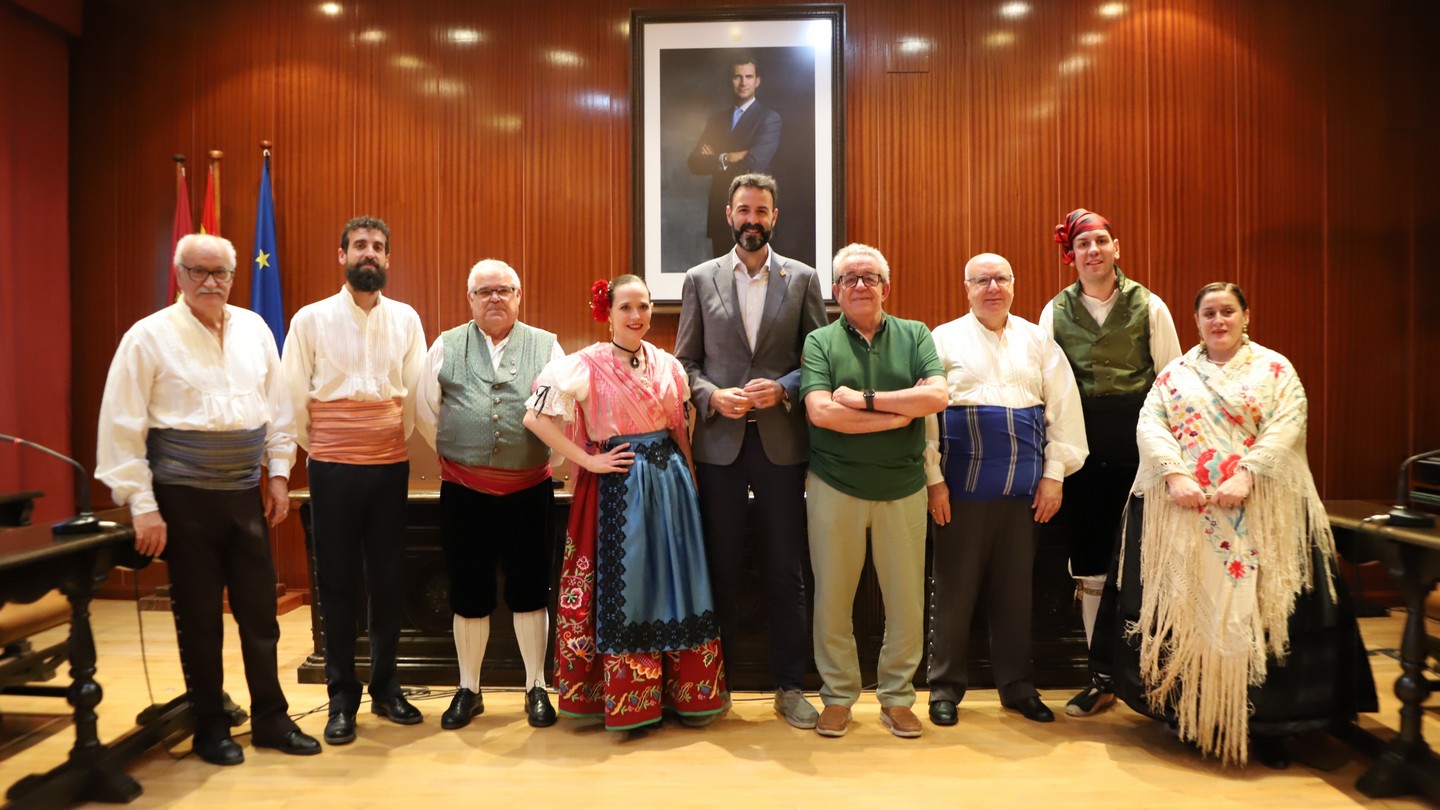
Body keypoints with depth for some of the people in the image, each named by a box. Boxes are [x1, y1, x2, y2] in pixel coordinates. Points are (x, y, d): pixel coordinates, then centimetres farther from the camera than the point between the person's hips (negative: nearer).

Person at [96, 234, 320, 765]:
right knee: (199, 616, 7)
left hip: (245, 495, 4)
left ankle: (271, 720, 23)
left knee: (260, 611, 9)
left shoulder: (254, 330, 6)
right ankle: (210, 728, 23)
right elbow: (121, 427, -7)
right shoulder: (150, 336, -6)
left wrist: (278, 473, 7)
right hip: (184, 498, -4)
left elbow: (278, 406, 12)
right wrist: (142, 506, -10)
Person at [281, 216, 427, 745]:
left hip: (390, 467, 2)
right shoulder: (311, 319, -1)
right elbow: (293, 394, 2)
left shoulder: (406, 319, 4)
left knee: (388, 579, 9)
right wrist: (315, 448, 5)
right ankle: (342, 698, 17)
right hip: (333, 468, -1)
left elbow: (416, 392, 6)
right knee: (337, 582, 6)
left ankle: (386, 687, 23)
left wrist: (400, 439, 7)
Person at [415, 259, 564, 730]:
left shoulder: (545, 346, 5)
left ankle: (536, 689, 21)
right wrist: (455, 454, 9)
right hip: (464, 492, 1)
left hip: (529, 490, 0)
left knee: (530, 591, 7)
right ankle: (468, 690, 25)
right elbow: (424, 410, 7)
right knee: (468, 593, 10)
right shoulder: (446, 347, 6)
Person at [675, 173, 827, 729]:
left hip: (781, 441, 0)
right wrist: (712, 395, -10)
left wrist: (783, 388, -13)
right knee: (722, 568, 9)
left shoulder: (802, 278, 6)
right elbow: (685, 361, 7)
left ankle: (789, 686, 19)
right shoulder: (700, 280, 7)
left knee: (785, 572, 6)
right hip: (720, 442, 1)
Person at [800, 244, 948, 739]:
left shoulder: (915, 336, 6)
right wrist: (899, 415, -12)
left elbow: (936, 396, -11)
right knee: (833, 597, 7)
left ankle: (897, 697, 24)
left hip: (904, 487, 1)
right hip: (835, 486, -1)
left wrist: (865, 399, -15)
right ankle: (838, 695, 23)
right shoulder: (820, 342, 2)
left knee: (906, 600, 7)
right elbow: (821, 412, -14)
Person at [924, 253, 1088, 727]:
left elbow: (1063, 408, 8)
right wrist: (934, 479, -7)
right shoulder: (944, 340, 3)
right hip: (962, 487, -2)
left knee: (1015, 589, 11)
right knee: (955, 587, 4)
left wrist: (1054, 473, 2)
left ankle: (1017, 686, 25)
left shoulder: (1038, 341, 11)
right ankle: (945, 687, 17)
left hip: (1024, 488, 3)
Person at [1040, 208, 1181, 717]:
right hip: (1081, 448, 2)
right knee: (1089, 562, 8)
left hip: (1137, 444, -1)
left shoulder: (1148, 307, 4)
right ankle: (1103, 676, 20)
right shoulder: (1056, 311, 7)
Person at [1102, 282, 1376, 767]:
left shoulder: (1274, 368, 6)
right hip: (1181, 513, 2)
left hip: (1257, 515, -2)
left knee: (1253, 609, -2)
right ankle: (1188, 716, 16)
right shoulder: (1174, 373, 12)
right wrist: (1175, 474, -15)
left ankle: (1265, 725, 9)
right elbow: (1149, 424, 1)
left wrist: (1245, 475, -20)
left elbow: (1286, 426, -7)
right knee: (1187, 608, 5)